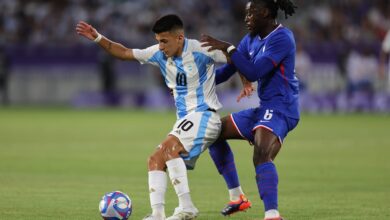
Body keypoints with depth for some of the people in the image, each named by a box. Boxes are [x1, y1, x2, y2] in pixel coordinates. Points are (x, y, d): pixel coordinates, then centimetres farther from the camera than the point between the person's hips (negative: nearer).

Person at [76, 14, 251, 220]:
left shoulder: (200, 50, -15)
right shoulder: (159, 54, 5)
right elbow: (124, 53, 13)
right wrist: (98, 38, 4)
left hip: (204, 116, -8)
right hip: (185, 121, 9)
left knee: (168, 147, -28)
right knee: (155, 160, -1)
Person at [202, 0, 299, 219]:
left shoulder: (281, 38, -15)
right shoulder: (251, 40, 12)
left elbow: (253, 73, -23)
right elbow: (228, 71, 18)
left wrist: (228, 48, -21)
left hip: (280, 109, -10)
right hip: (264, 109, 10)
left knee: (261, 156, -34)